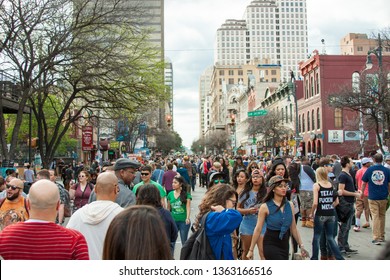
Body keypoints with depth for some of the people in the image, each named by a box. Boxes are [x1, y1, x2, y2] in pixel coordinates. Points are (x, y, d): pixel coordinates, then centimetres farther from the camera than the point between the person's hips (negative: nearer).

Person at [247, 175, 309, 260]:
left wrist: (301, 246, 7)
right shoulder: (265, 207, -11)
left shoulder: (290, 205, 2)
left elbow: (293, 228, 9)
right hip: (271, 244, -5)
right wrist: (251, 250, -5)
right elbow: (258, 229, -7)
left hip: (285, 244, 5)